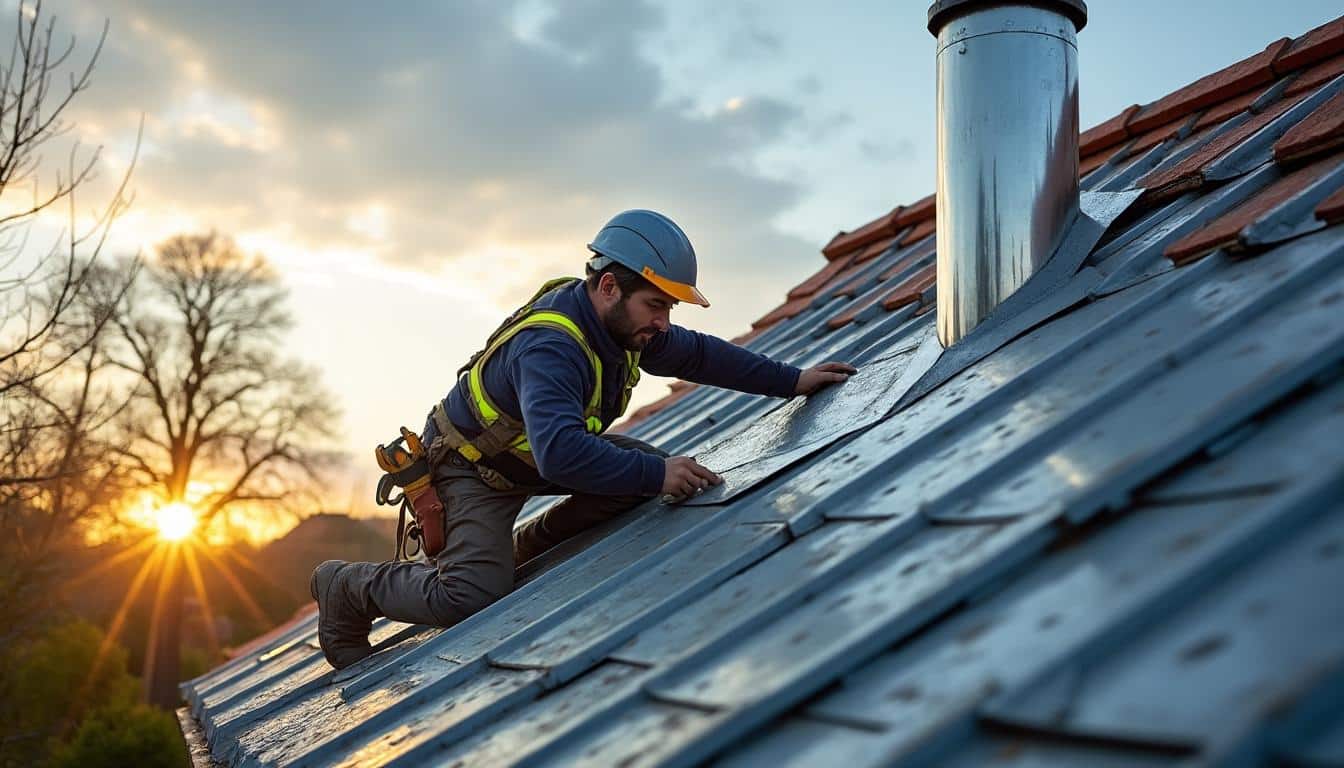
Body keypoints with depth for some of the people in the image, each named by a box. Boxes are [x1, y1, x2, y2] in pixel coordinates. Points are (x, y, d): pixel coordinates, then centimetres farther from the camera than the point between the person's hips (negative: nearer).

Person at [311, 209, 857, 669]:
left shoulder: (621, 321, -9)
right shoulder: (550, 345, -37)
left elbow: (698, 353, 6)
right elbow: (560, 453, -50)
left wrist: (791, 381, 5)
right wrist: (656, 475, -46)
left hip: (534, 454, 9)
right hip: (472, 466, -9)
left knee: (646, 468, -5)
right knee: (473, 598, -25)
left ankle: (527, 547, 10)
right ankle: (348, 588, 1)